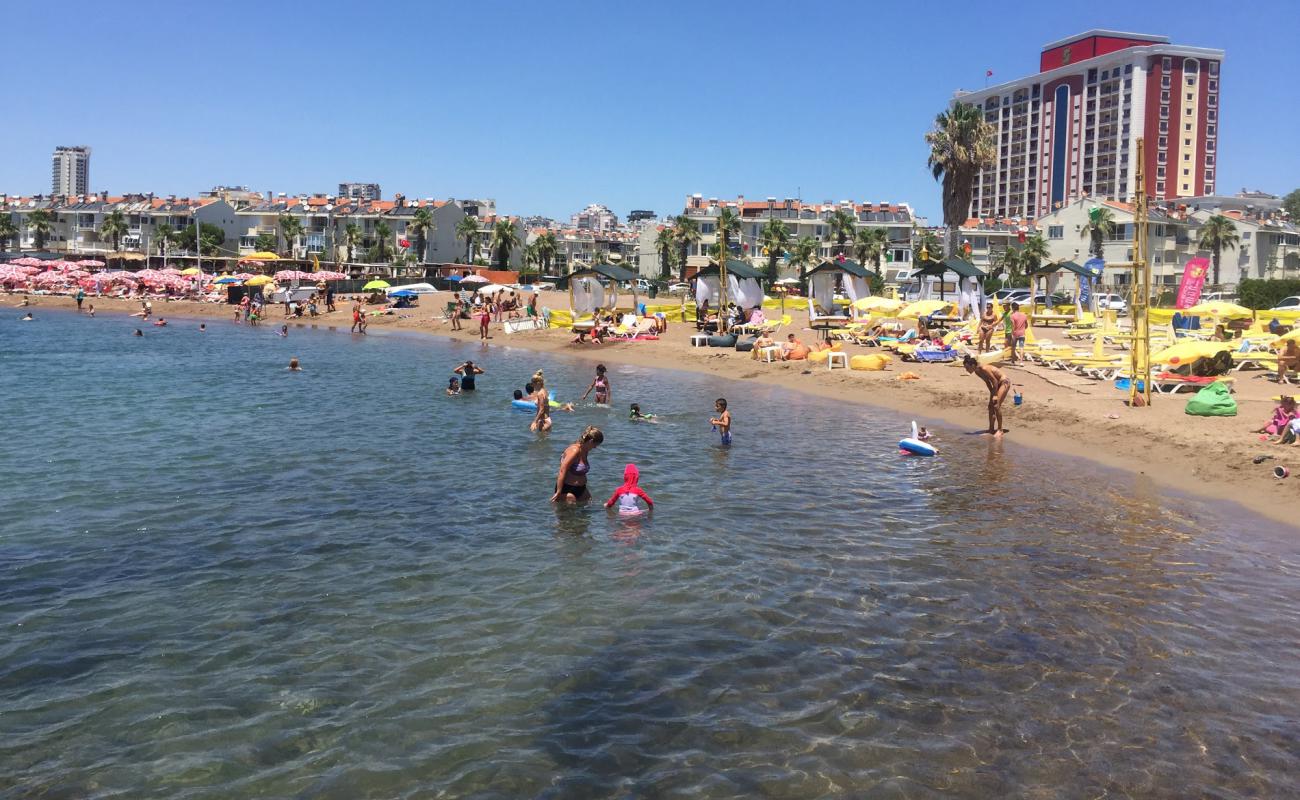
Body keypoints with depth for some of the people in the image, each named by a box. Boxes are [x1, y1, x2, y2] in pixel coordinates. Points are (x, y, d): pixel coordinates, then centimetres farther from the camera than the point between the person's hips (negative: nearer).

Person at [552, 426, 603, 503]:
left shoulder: (585, 451, 6)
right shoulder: (574, 450, -21)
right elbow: (562, 471, -23)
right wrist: (558, 493, -24)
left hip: (580, 489, 9)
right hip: (567, 489, -9)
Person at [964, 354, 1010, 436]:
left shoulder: (984, 369, -30)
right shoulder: (977, 372, -4)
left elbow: (995, 381, -24)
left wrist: (995, 395, -18)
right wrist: (992, 393, 5)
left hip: (1004, 382, -9)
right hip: (997, 384, 9)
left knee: (996, 405, -17)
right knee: (990, 406, 7)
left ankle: (1000, 430, -9)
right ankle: (991, 429, 16)